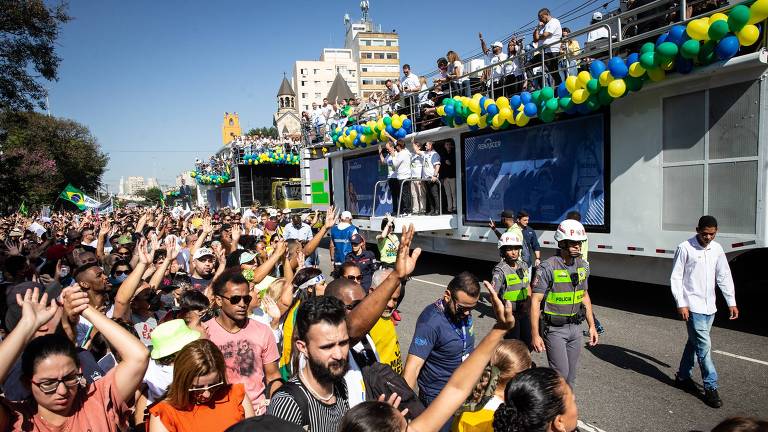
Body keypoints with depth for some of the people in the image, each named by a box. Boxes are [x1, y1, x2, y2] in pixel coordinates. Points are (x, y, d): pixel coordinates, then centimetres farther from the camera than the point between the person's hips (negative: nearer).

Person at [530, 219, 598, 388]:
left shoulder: (583, 266, 3)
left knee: (570, 376, 12)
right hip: (555, 330, -6)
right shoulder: (548, 268, -18)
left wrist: (591, 325, 13)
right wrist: (535, 335, -19)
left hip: (575, 328, 6)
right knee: (561, 373, -7)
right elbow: (535, 301, -17)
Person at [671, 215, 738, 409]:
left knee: (695, 342, 15)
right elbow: (676, 278, -10)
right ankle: (711, 387, 0)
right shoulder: (685, 248, -11)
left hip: (709, 306, 6)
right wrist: (681, 304, -15)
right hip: (693, 306, -6)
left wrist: (731, 302, 9)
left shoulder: (717, 249, 7)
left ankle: (683, 377, 28)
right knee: (704, 345, -8)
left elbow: (724, 277, 13)